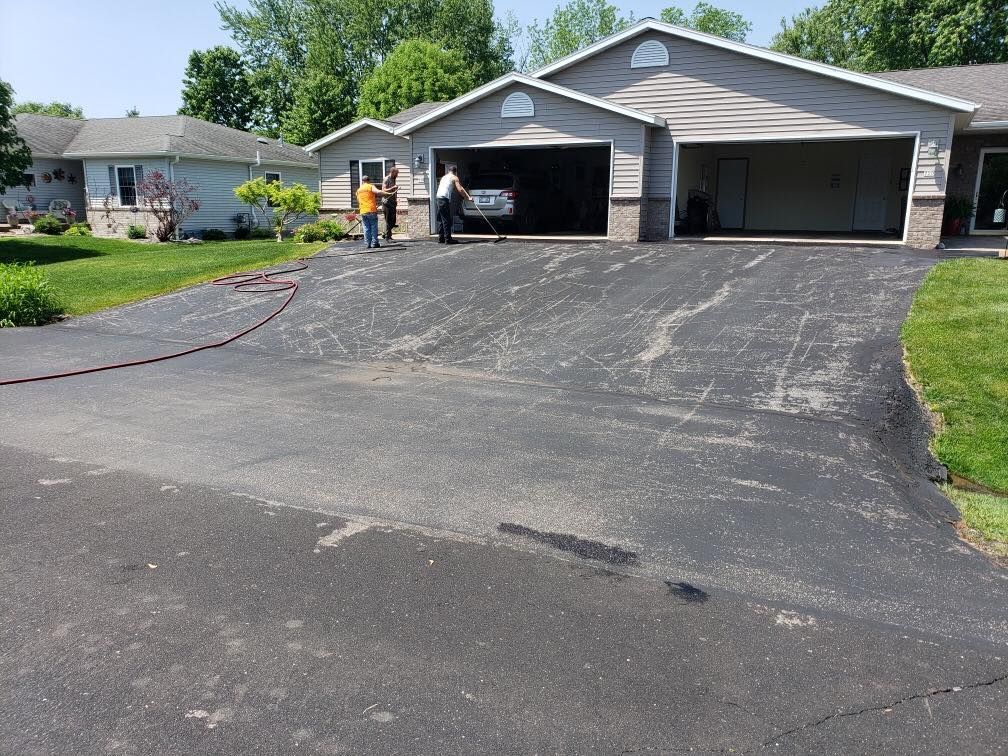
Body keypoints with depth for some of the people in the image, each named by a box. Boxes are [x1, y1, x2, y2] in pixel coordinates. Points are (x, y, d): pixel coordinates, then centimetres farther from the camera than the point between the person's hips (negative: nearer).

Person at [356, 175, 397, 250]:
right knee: (374, 227, 1)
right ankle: (374, 243, -1)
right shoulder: (371, 186, 1)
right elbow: (378, 192, -18)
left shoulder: (358, 190, 17)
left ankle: (368, 244, 5)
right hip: (372, 210, -4)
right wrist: (389, 193, -20)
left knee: (366, 228, 7)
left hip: (363, 212, 4)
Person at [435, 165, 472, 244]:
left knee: (441, 220, 12)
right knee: (447, 220, -8)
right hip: (445, 199, -8)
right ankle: (448, 239, -9)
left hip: (439, 197, 8)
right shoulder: (454, 177, 4)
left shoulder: (443, 177, 26)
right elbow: (460, 189, -6)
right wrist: (468, 197, -4)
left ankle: (441, 239, 15)